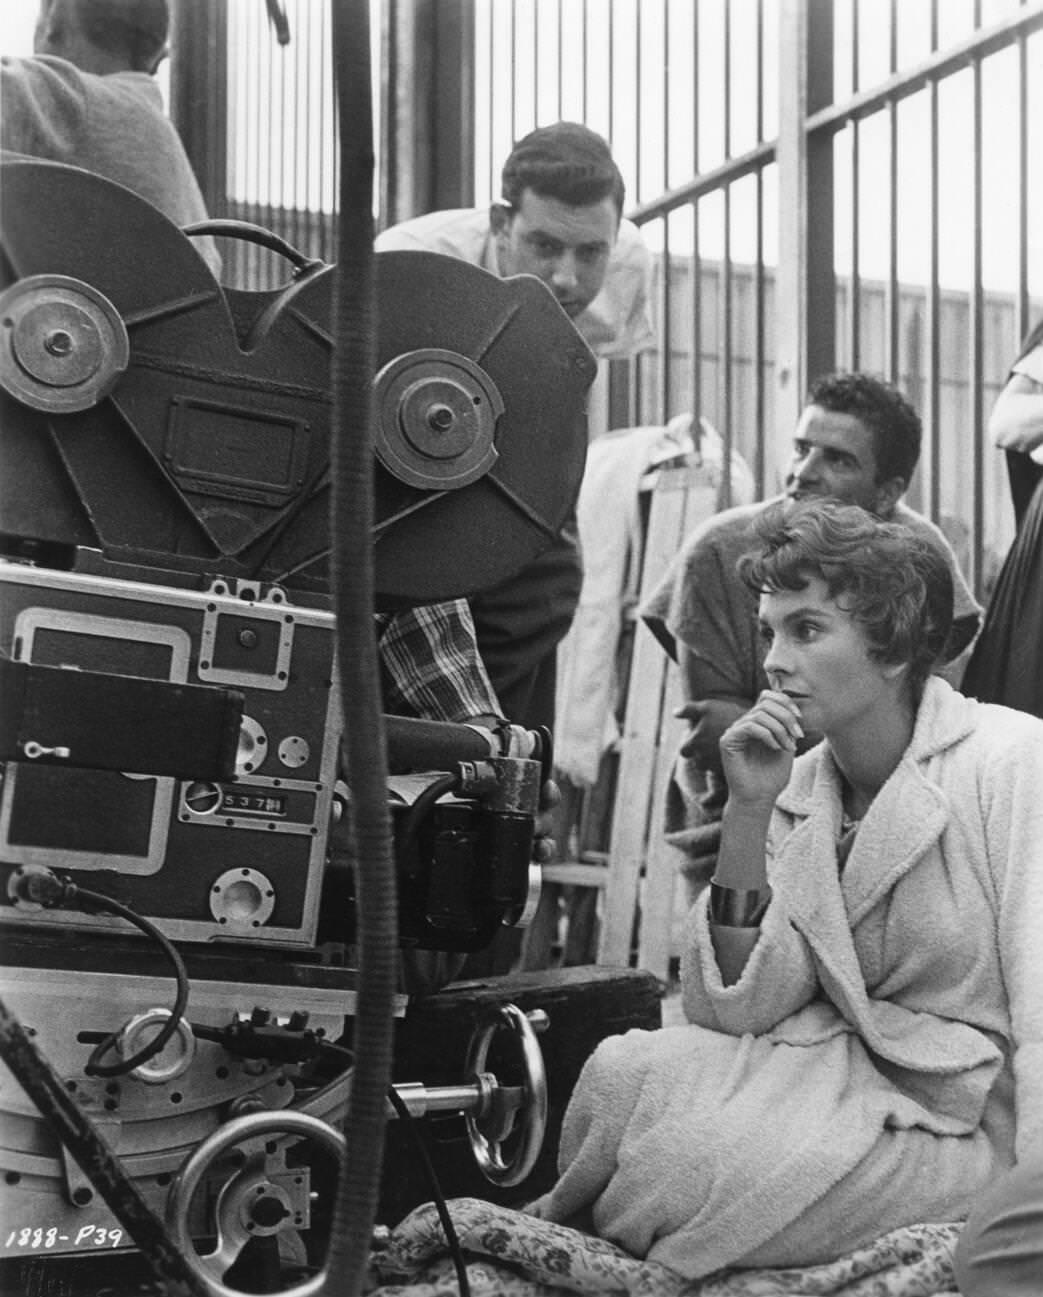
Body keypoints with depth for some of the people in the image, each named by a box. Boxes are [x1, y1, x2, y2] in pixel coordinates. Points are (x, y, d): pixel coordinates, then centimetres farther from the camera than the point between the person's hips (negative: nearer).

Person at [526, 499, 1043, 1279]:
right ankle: (556, 1228, 9)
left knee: (685, 1162, -22)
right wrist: (747, 812, -13)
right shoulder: (797, 789, 5)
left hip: (965, 1127, -5)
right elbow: (731, 1013, -4)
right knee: (627, 1068, -18)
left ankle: (552, 1228, 9)